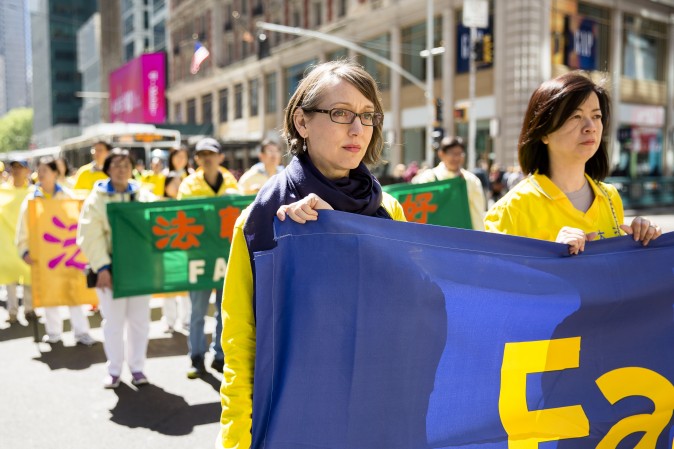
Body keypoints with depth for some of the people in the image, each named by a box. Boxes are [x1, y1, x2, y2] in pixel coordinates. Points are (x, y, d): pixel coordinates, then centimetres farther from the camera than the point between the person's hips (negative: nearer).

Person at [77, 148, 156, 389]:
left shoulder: (144, 196, 9)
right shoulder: (97, 198, 0)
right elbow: (91, 237, -8)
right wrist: (102, 268, -16)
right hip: (111, 268, -2)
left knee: (139, 319, 8)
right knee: (113, 321, 5)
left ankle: (137, 367, 22)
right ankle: (114, 370, 19)